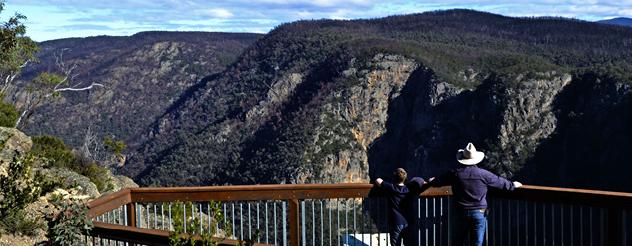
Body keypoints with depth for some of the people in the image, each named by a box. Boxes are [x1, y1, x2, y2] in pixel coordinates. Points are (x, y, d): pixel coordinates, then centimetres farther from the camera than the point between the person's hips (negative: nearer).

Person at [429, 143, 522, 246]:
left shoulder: (455, 173, -3)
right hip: (479, 213, -1)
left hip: (462, 213, 1)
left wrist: (432, 181, 36)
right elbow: (500, 182, 9)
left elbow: (439, 181, 12)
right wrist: (513, 185, 29)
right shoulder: (483, 174, -5)